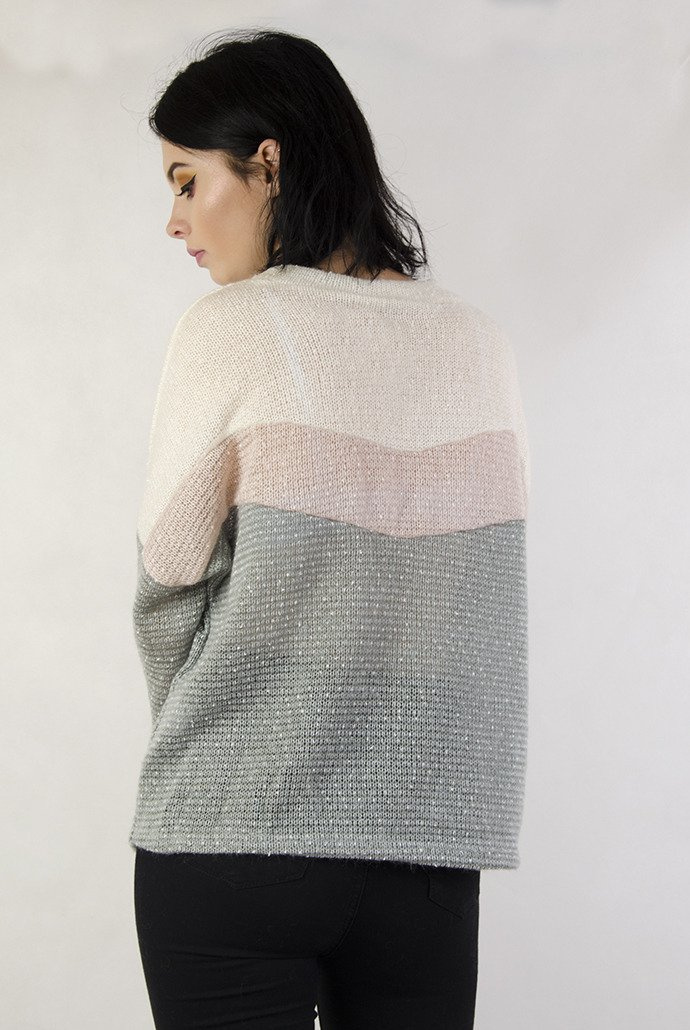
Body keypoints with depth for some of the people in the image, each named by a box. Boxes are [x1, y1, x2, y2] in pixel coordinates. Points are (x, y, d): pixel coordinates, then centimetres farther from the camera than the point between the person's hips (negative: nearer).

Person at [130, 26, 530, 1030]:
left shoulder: (230, 328, -8)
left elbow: (170, 583, -1)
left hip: (232, 838, -4)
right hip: (432, 847, 4)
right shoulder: (477, 341, 4)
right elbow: (478, 589, 7)